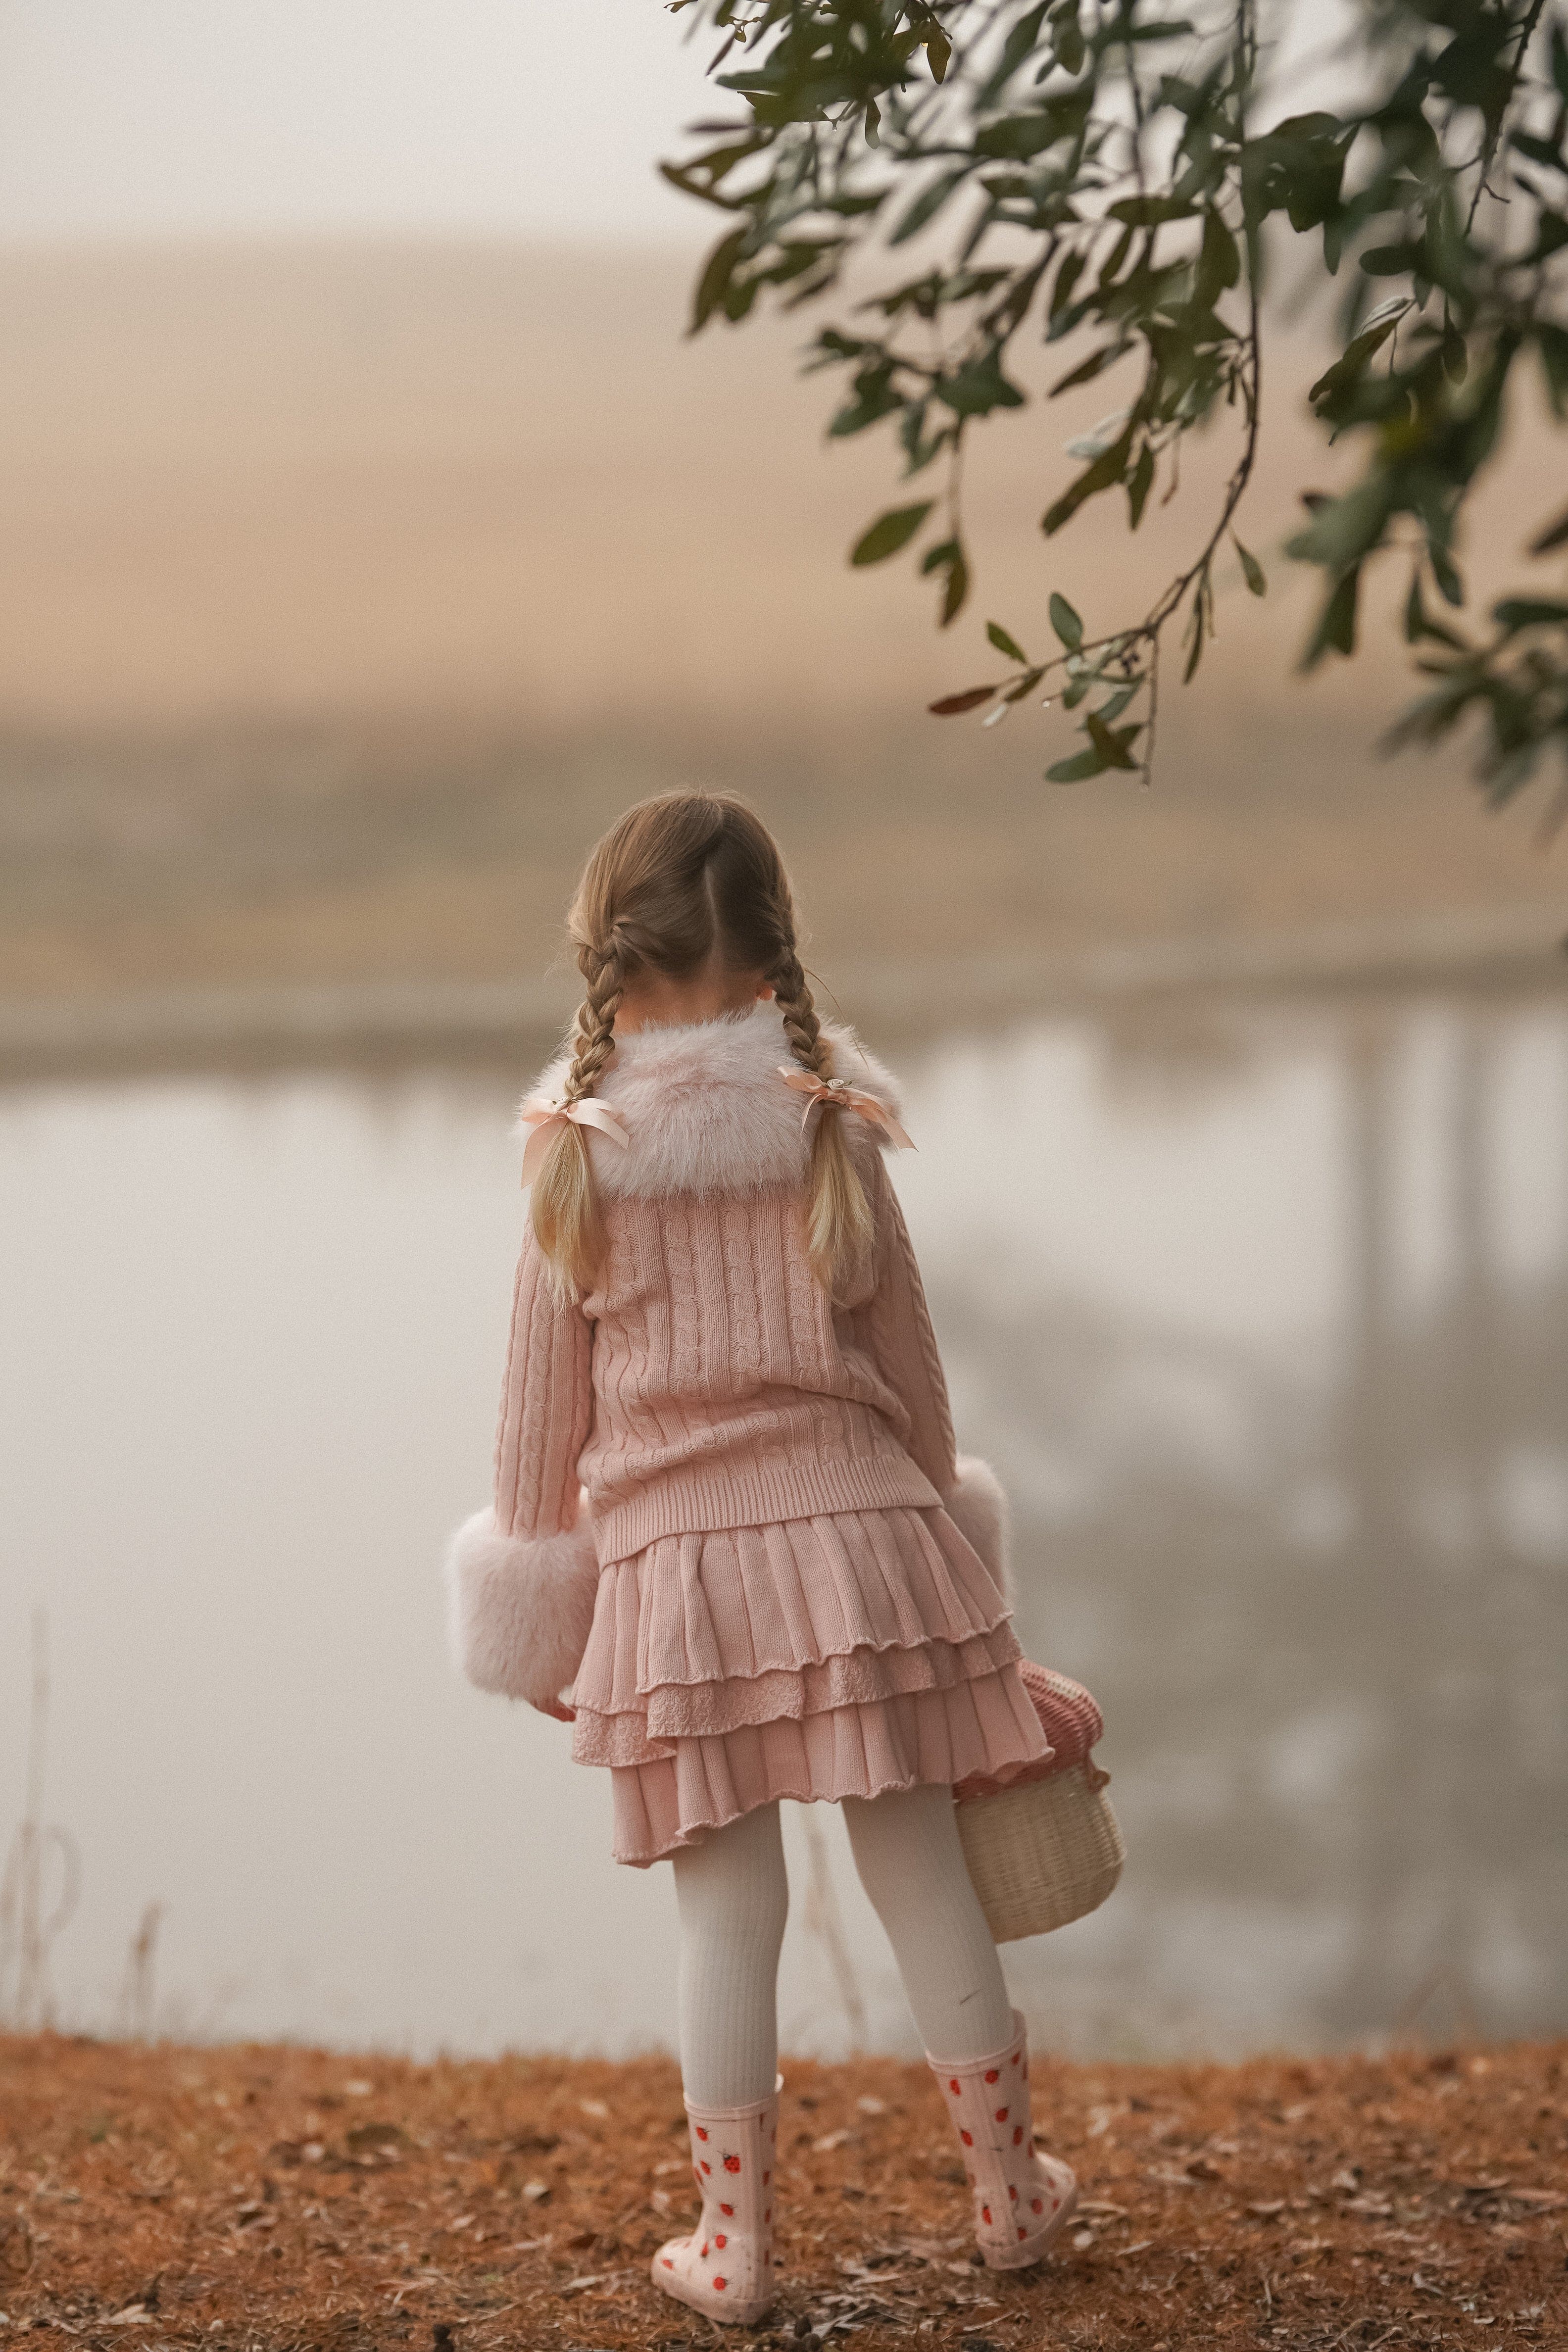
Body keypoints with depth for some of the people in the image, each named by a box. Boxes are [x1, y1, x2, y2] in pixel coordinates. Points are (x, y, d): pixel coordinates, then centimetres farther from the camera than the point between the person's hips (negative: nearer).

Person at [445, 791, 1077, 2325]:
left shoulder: (576, 1170, -5)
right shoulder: (834, 1144, -2)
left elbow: (543, 1412, 2)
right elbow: (908, 1367, 6)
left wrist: (540, 1602, 14)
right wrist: (927, 1524, 21)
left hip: (671, 1562, -1)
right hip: (853, 1530, 1)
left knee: (726, 1909, 6)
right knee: (920, 1872, 11)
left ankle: (733, 2244, 12)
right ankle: (1008, 2193, 23)